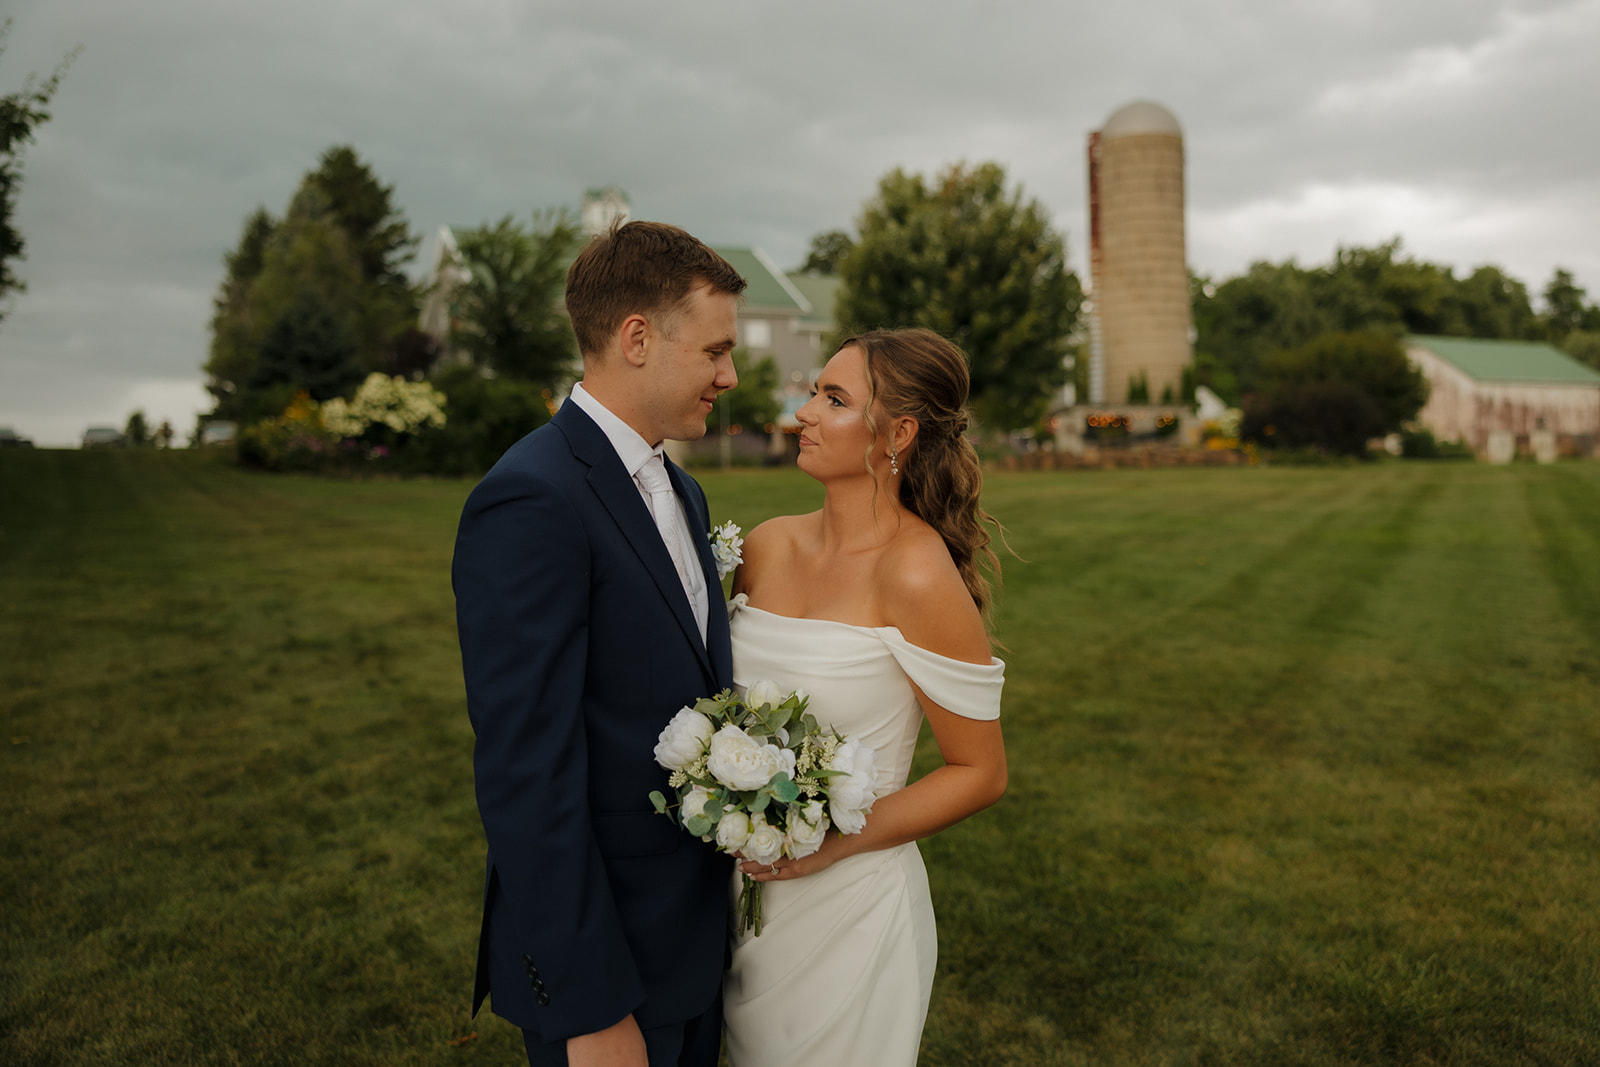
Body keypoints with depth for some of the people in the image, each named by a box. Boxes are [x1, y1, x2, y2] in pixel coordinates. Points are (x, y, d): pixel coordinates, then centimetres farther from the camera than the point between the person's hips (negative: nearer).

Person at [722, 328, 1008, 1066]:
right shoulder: (767, 546, -1)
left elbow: (981, 772, -13)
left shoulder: (918, 577, -19)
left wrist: (840, 840, -21)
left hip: (848, 908, -6)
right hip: (747, 893, 6)